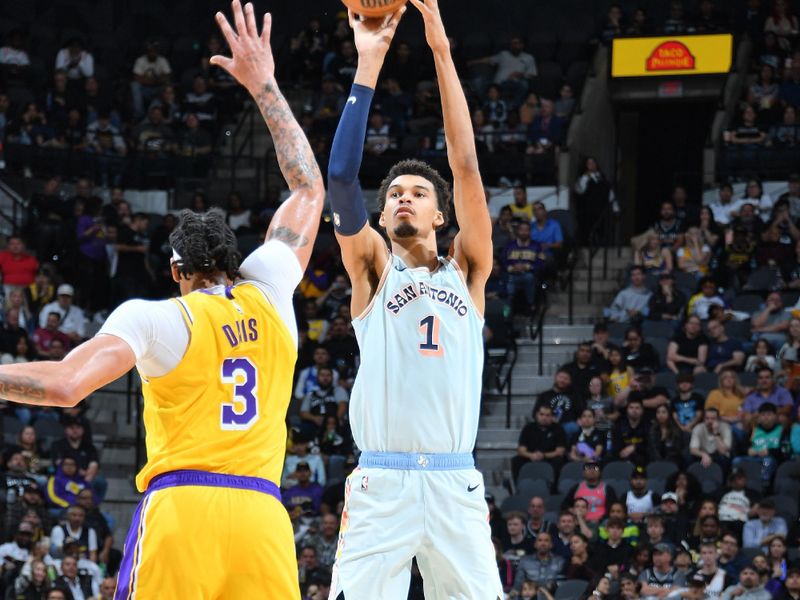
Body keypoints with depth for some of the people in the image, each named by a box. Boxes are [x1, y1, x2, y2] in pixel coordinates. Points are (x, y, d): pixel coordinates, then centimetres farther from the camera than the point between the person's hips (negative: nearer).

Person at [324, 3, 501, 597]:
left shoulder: (468, 271, 14)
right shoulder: (372, 270, 12)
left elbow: (466, 166, 4)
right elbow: (341, 175, -2)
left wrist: (443, 54, 0)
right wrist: (368, 66, -5)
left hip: (456, 485, 1)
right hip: (380, 483, -1)